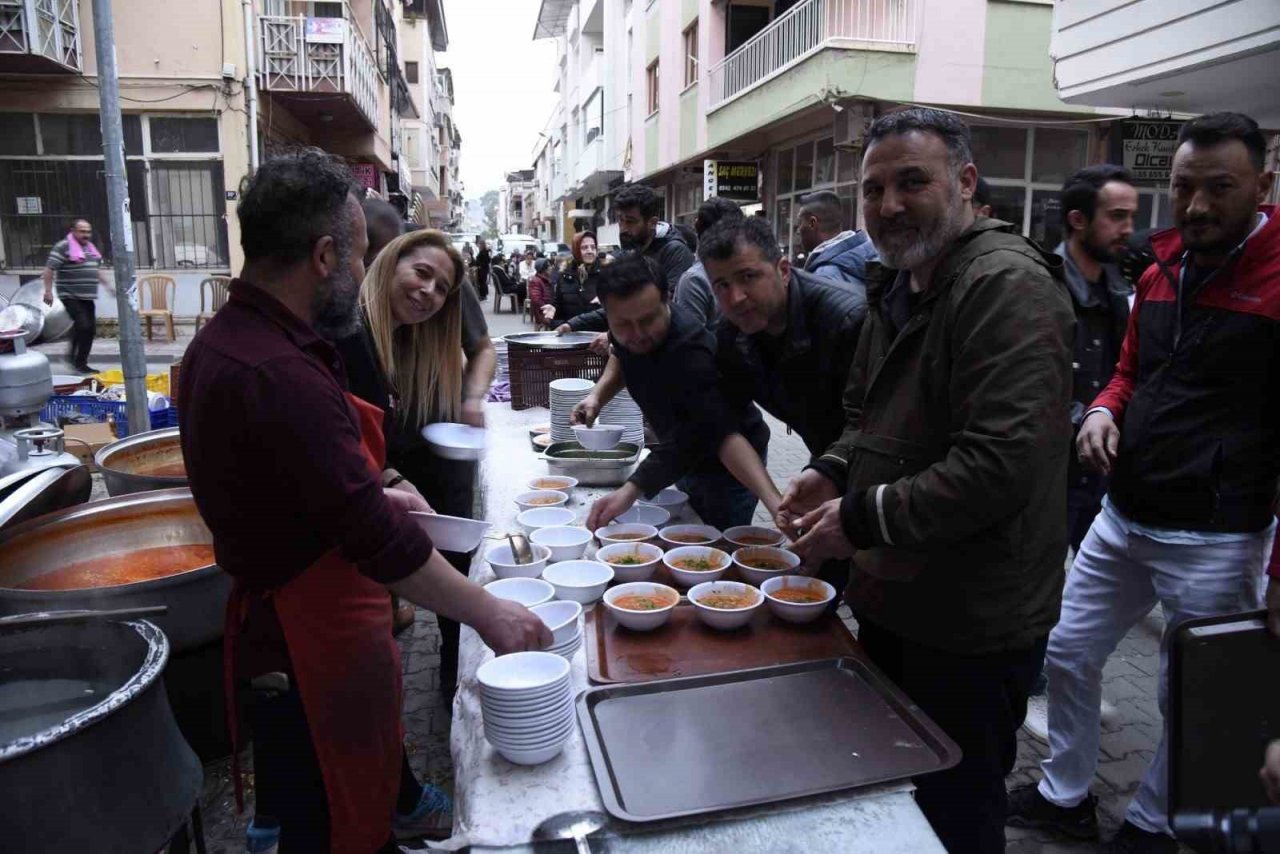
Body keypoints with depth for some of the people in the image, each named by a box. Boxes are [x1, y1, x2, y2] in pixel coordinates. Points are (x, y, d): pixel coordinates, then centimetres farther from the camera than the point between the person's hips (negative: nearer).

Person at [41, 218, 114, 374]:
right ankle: (73, 356, -1)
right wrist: (48, 291, -16)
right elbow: (49, 269, -11)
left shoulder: (91, 248, 17)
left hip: (88, 297, 7)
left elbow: (98, 269, 27)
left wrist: (108, 286, 20)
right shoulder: (63, 247, -7)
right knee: (83, 325, -17)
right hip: (71, 296, -7)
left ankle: (81, 362, 12)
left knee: (90, 329, 4)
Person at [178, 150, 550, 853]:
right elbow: (380, 540, -29)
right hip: (313, 642, -9)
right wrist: (489, 615, -20)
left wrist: (375, 496, 10)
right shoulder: (277, 374, -29)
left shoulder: (224, 340, 4)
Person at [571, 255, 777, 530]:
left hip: (728, 466, -8)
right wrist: (597, 395, -9)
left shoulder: (689, 354, -38)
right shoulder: (627, 332, -15)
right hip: (686, 461, 8)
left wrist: (773, 499, -62)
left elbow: (723, 434, -48)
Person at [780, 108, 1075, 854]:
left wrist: (862, 520, -22)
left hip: (973, 629, -8)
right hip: (893, 600, 9)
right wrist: (833, 471, 0)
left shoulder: (1007, 288, -21)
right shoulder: (897, 286, 9)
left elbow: (1001, 465, -30)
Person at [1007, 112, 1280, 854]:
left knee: (1189, 700, 12)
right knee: (1069, 654, 15)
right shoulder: (1161, 271, 8)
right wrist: (1104, 410, -3)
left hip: (1214, 536, -6)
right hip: (1122, 519, 7)